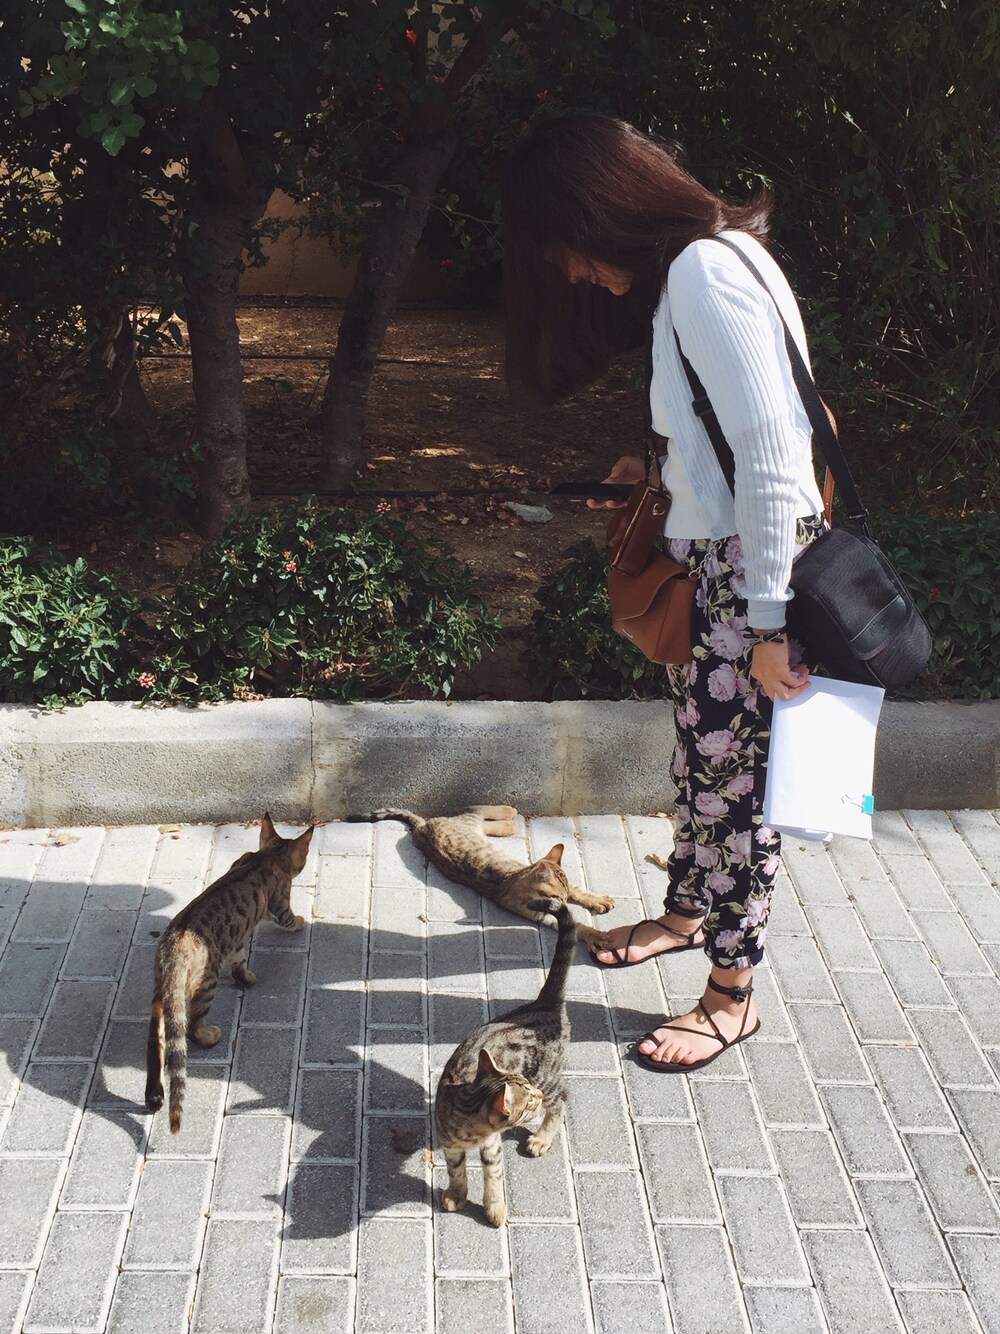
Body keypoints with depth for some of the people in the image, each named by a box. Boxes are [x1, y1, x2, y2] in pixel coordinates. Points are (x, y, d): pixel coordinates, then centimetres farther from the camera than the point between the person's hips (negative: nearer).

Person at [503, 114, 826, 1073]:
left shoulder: (706, 274, -20)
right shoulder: (687, 267, 11)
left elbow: (771, 454, -24)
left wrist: (769, 621, -22)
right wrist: (663, 470, 6)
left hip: (751, 569, -9)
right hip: (710, 561, 9)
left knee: (732, 772, 2)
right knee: (698, 753, 22)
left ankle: (730, 994, 18)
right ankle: (687, 912, 43)